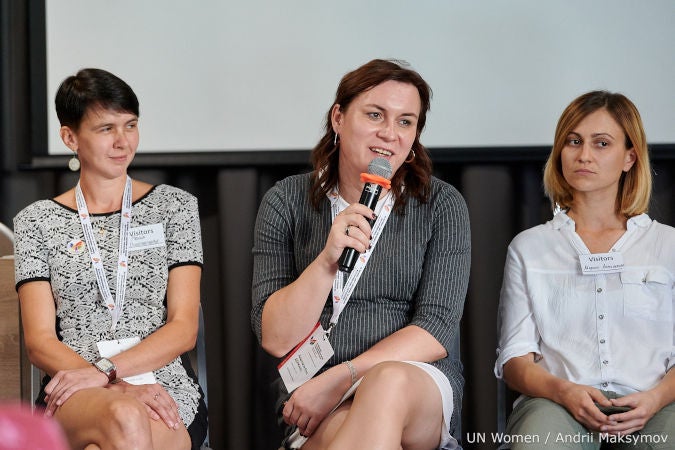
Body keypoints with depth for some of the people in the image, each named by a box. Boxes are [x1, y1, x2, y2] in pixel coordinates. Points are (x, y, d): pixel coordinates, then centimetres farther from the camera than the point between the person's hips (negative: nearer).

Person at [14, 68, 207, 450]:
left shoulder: (175, 206, 12)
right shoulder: (37, 222, 12)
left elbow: (184, 329, 3)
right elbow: (40, 341, 2)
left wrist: (106, 370, -14)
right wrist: (120, 389, -16)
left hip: (166, 388, 0)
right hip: (76, 394, 0)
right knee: (125, 419, -37)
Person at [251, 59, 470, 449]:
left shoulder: (442, 205, 4)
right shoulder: (286, 202, 5)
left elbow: (437, 329, -4)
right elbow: (277, 340, -2)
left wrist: (340, 378, -15)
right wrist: (327, 261, -18)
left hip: (421, 385, 2)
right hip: (313, 402, -1)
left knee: (390, 381, -36)